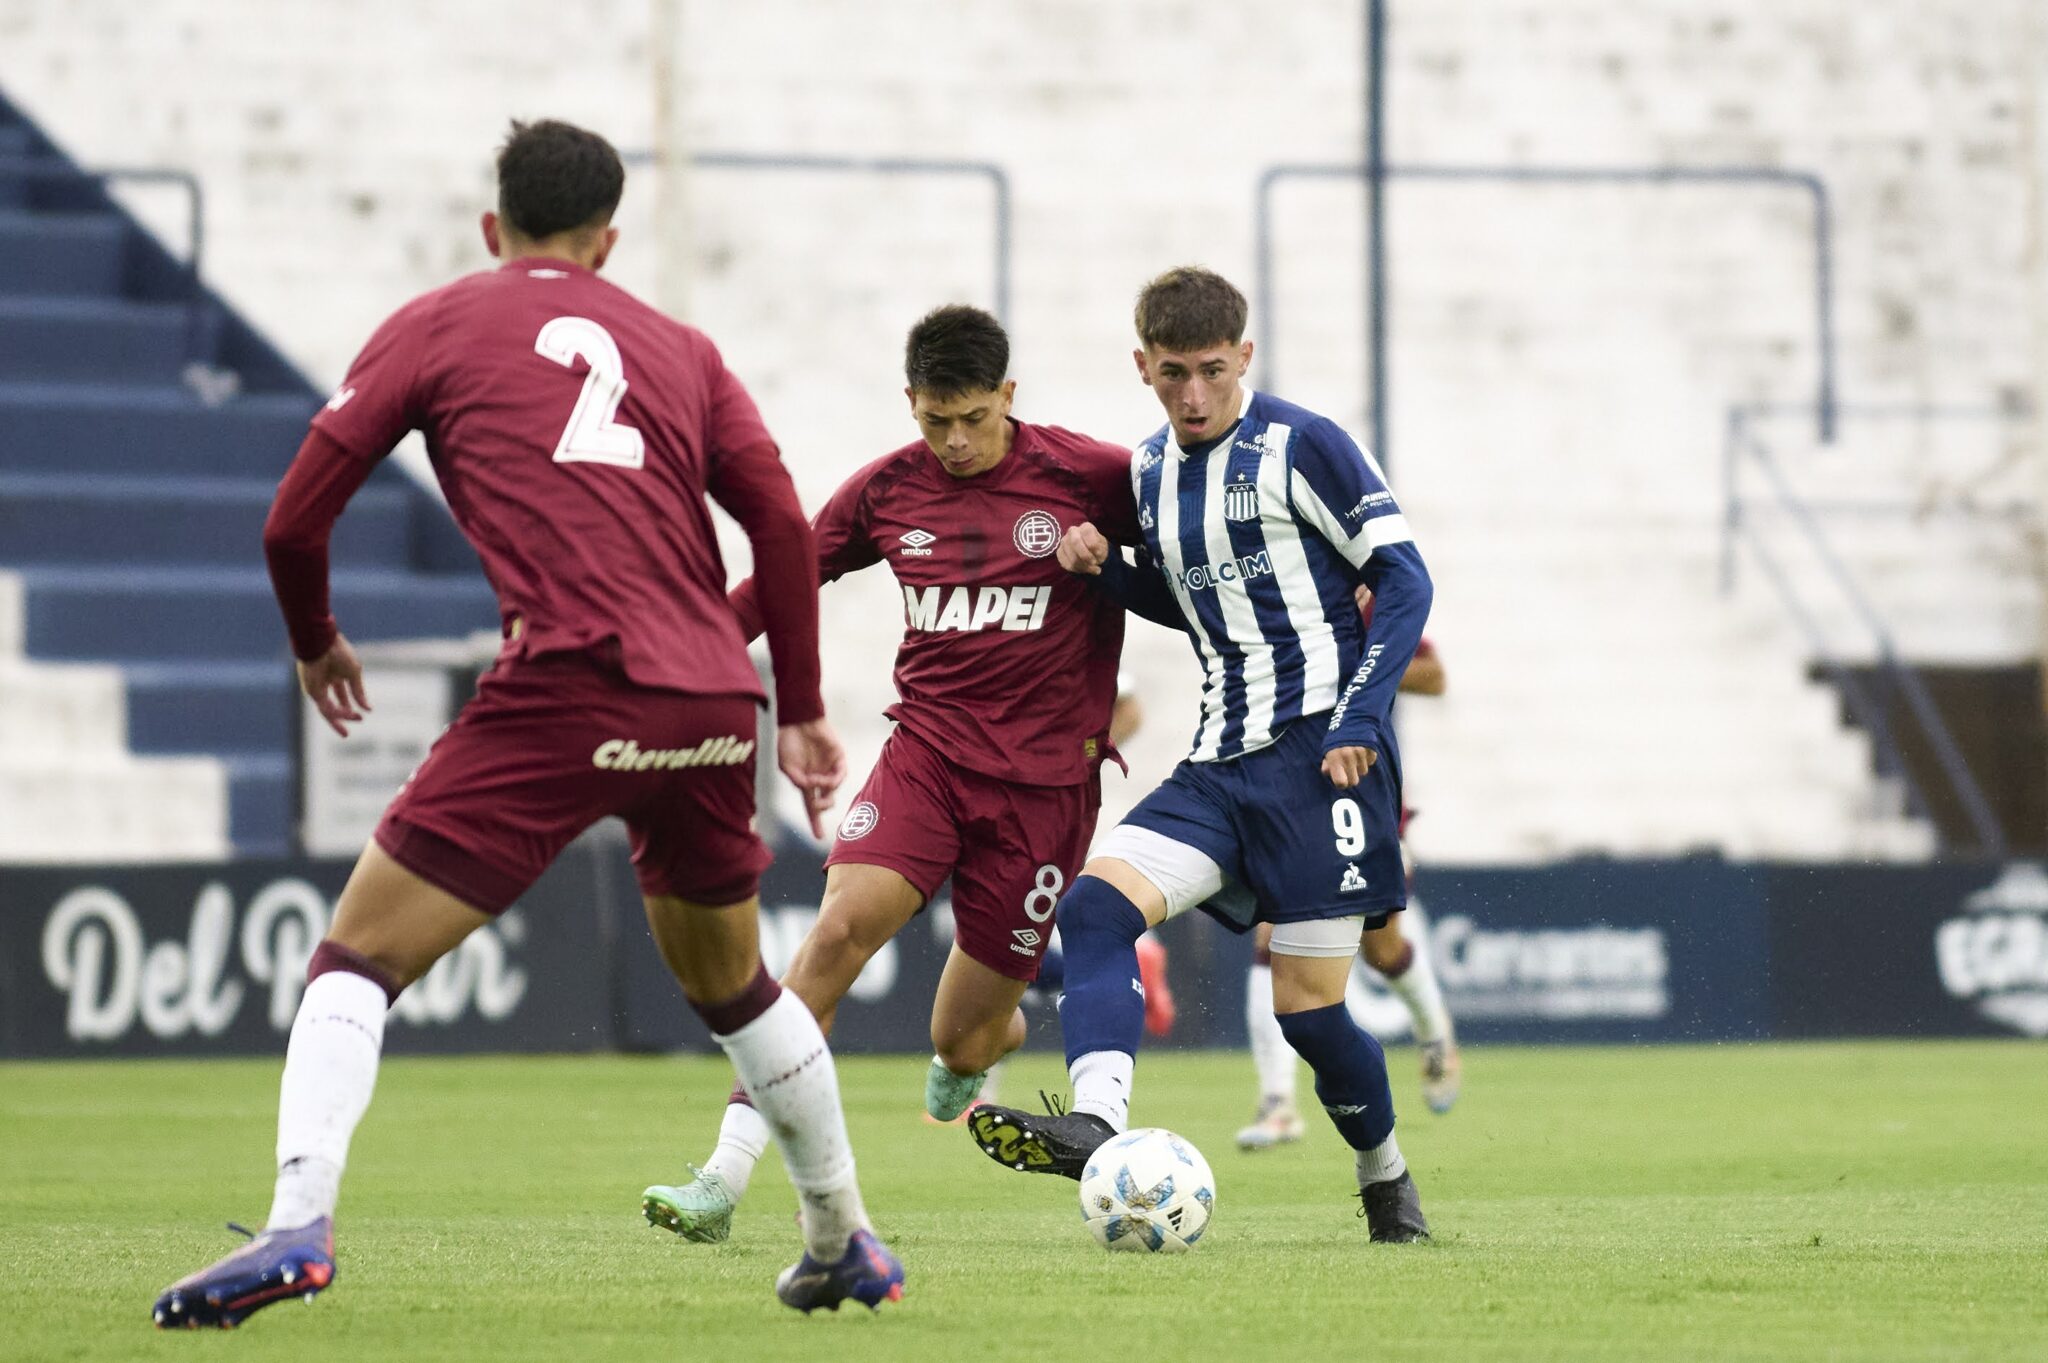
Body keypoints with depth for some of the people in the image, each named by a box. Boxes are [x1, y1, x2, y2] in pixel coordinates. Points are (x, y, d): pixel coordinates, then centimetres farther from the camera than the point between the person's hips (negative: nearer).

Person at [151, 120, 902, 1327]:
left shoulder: (435, 327, 13)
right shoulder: (680, 349, 22)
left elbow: (295, 520, 9)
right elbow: (784, 525, 13)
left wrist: (315, 642, 27)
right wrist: (802, 711, 20)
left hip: (565, 690, -4)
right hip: (711, 703, 4)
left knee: (360, 957, -1)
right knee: (730, 982, 27)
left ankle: (299, 1225, -22)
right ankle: (846, 1241, 35)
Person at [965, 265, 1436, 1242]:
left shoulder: (1302, 447, -7)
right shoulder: (1149, 473, 14)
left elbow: (1403, 580, -6)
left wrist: (1358, 719, -15)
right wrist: (1106, 568, 7)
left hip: (1319, 752, -6)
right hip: (1220, 763, 6)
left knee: (1307, 1006, -5)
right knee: (1095, 905, -19)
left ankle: (1387, 1181, 20)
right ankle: (1096, 1125, -34)